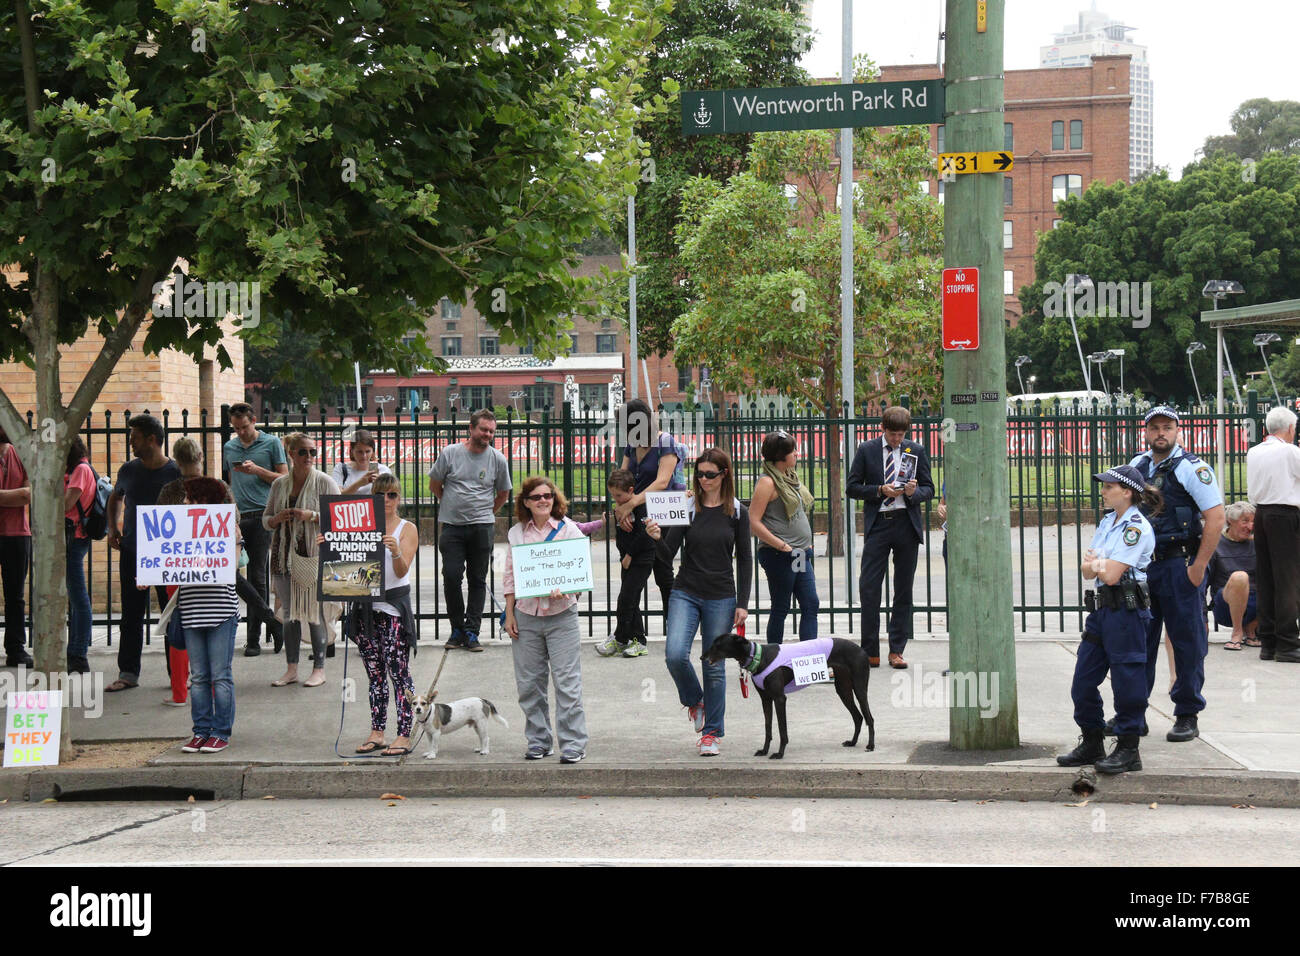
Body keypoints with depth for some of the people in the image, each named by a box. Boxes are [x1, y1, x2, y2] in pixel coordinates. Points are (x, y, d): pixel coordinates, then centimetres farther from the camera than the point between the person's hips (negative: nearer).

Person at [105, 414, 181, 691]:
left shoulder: (176, 473, -7)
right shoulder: (129, 470, 5)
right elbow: (115, 498, 24)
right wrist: (113, 528, 11)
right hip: (132, 553, 3)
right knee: (131, 616, 6)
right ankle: (128, 673, 12)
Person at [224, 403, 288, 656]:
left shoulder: (271, 443, 4)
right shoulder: (229, 447, 17)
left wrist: (257, 470, -10)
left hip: (261, 515, -4)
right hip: (236, 516, 4)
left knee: (257, 576, -2)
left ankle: (253, 639, 4)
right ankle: (270, 619, 3)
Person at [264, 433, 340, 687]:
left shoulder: (324, 482, -1)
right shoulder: (279, 484, 11)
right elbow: (266, 520, 17)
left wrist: (312, 516, -17)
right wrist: (276, 519, -5)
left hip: (314, 556, -4)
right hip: (284, 556, 4)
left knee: (314, 612, -4)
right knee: (289, 613, 7)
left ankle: (319, 669, 5)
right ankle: (291, 669, 14)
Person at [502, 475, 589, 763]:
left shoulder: (568, 529, -1)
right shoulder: (517, 533, 9)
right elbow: (510, 576, 13)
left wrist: (563, 589, -23)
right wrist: (509, 614, 7)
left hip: (560, 614, -3)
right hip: (526, 616, 3)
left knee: (567, 682, -6)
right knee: (528, 684, 6)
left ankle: (573, 744, 0)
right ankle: (539, 741, 18)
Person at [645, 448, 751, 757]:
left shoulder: (737, 512, 1)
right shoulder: (686, 507, 1)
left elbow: (744, 559, 5)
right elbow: (668, 556, -1)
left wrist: (742, 603, -1)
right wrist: (657, 539, -22)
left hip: (721, 598, 0)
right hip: (685, 593, 0)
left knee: (715, 667, 3)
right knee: (675, 654, -18)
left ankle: (711, 734, 15)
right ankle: (694, 701, 12)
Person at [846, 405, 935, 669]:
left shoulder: (916, 451, 7)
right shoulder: (867, 450, 4)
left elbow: (929, 489, 9)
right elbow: (853, 488, 3)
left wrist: (914, 492, -13)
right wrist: (881, 491, -12)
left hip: (907, 524, 1)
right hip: (877, 524, -1)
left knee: (904, 590, 4)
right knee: (869, 588, -7)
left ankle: (896, 650, 11)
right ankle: (870, 652, -1)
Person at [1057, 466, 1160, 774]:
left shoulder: (1137, 528, -12)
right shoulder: (1107, 522, 15)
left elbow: (1112, 574, -18)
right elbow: (1087, 571, 11)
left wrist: (1095, 562, 0)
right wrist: (1097, 565, -11)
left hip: (1127, 610, -9)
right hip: (1102, 608, 9)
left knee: (1127, 680, -3)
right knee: (1083, 680, 10)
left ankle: (1128, 749, 5)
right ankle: (1092, 745, 21)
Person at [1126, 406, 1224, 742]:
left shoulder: (1192, 468, -7)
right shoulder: (1137, 467, 11)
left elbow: (1215, 518, -11)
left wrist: (1198, 567, -14)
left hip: (1180, 566, -5)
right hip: (1142, 566, 5)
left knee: (1187, 643, 1)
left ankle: (1187, 717, 10)